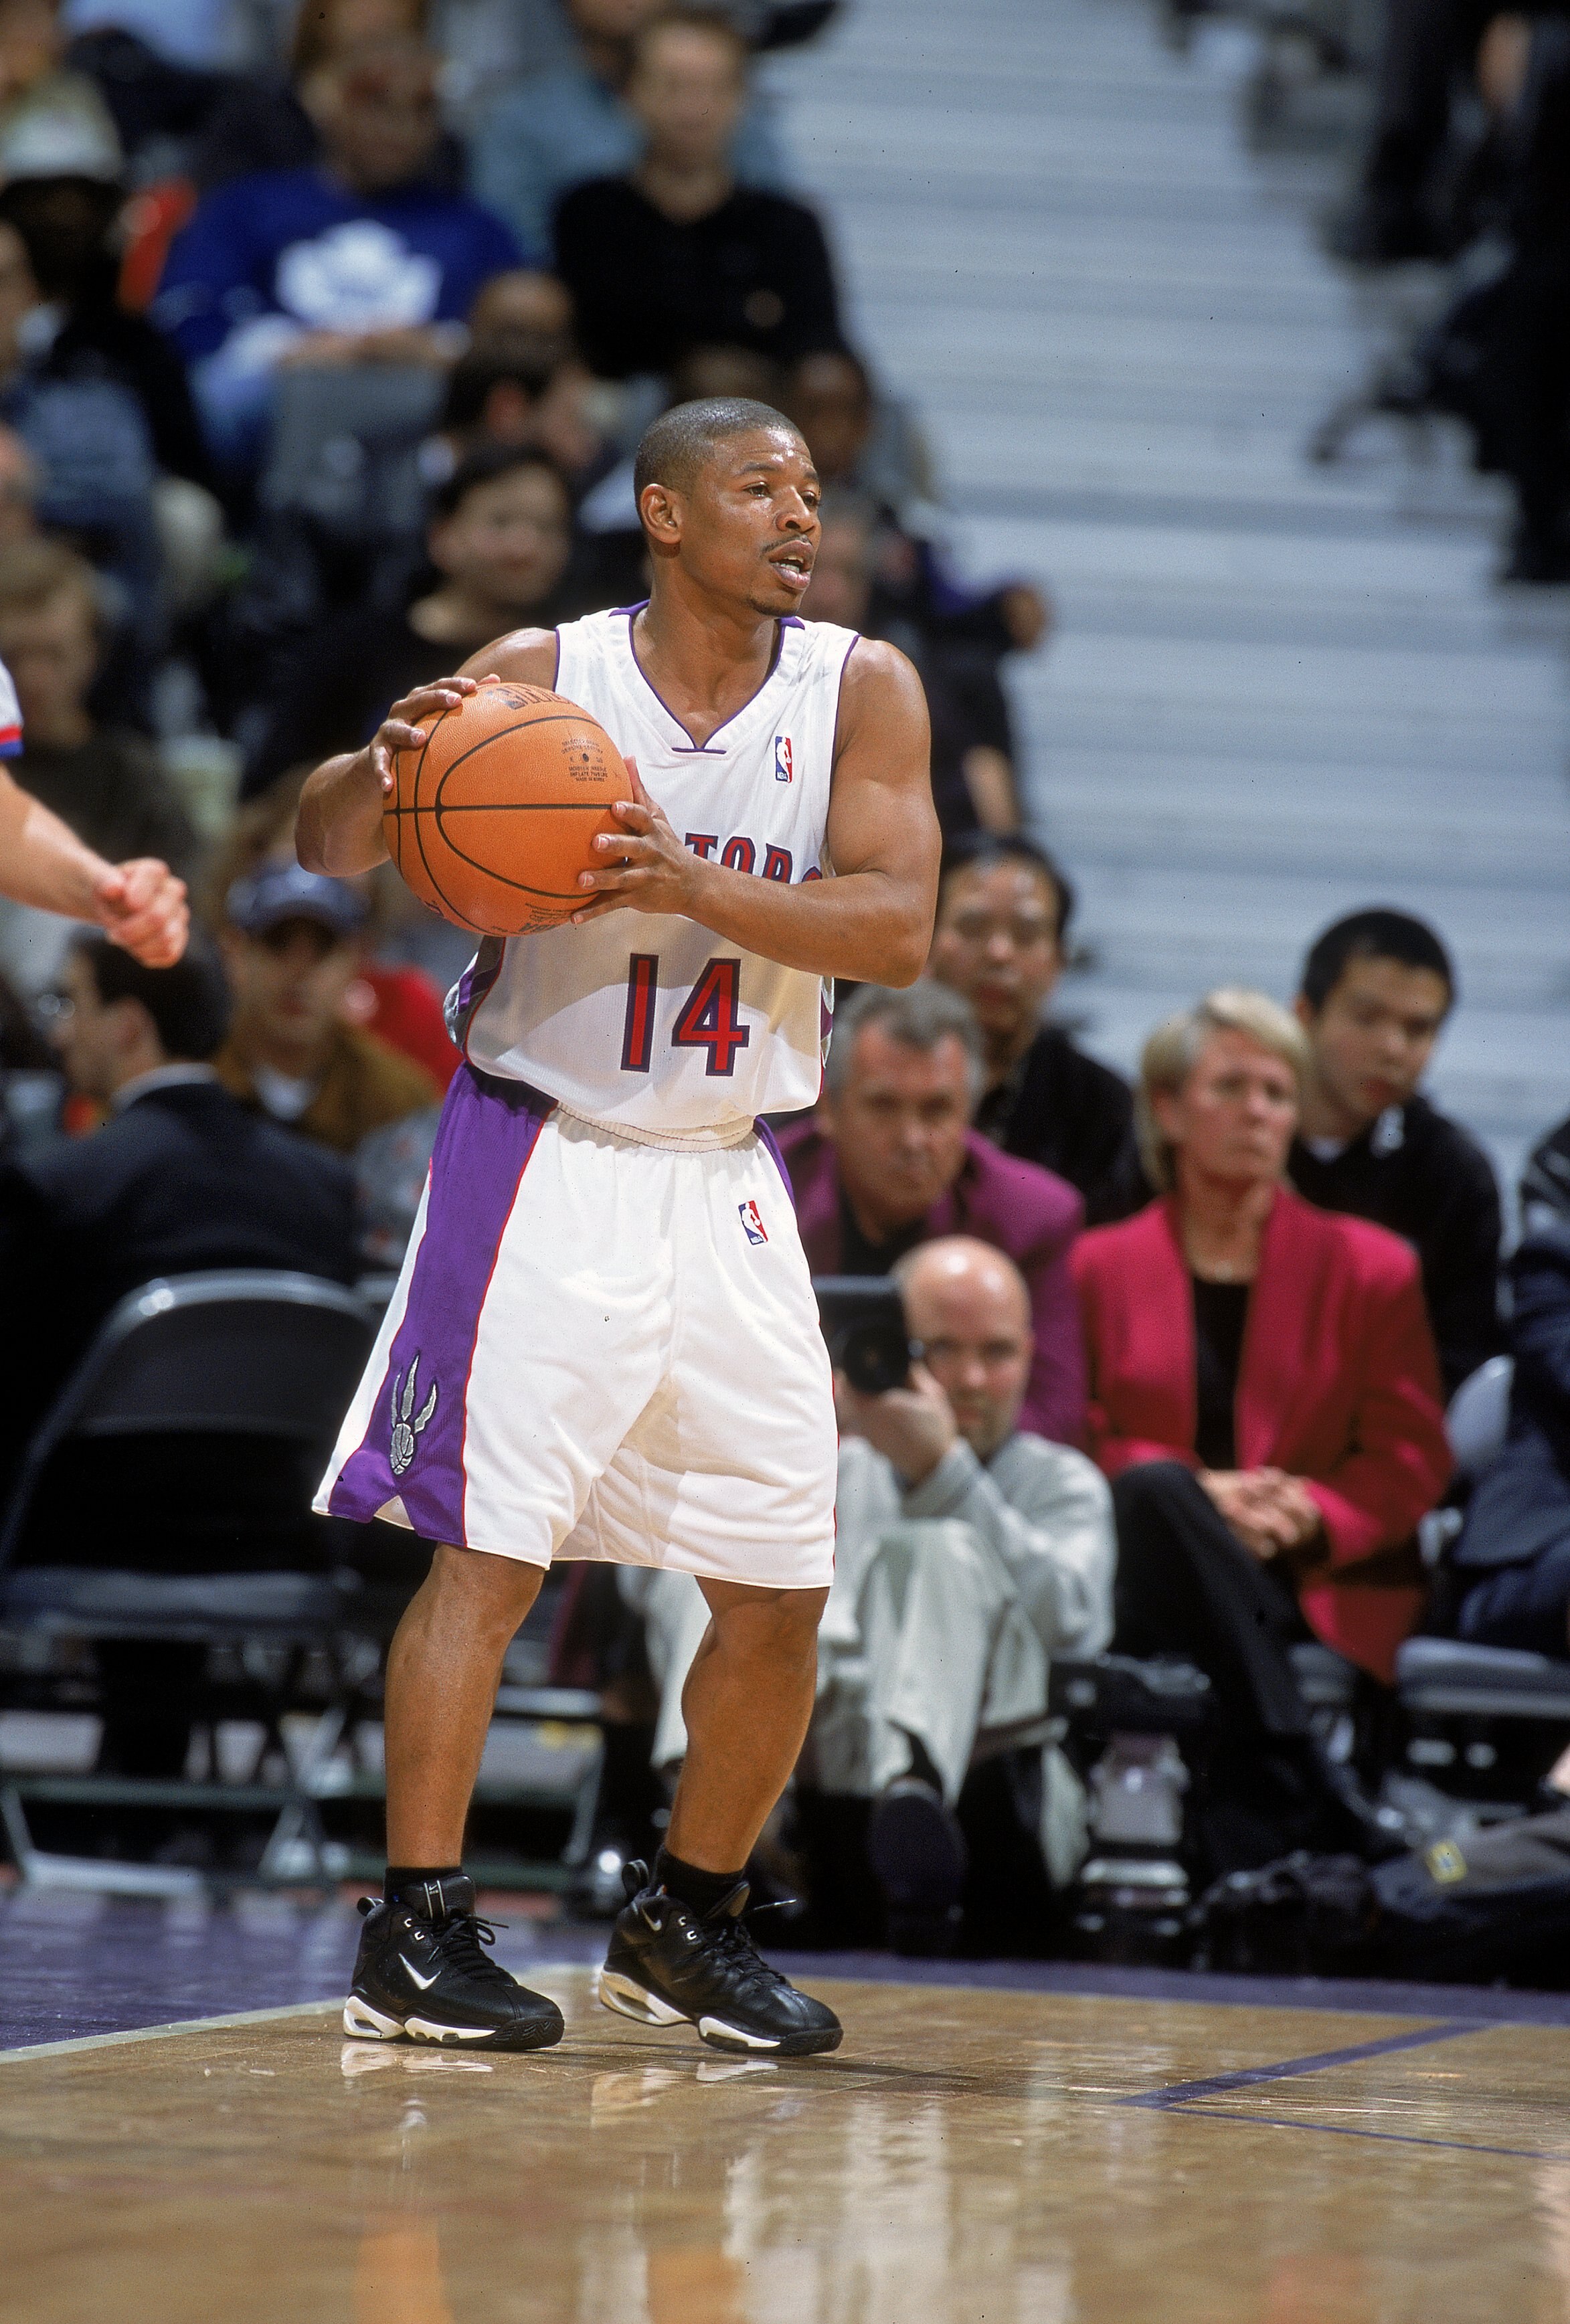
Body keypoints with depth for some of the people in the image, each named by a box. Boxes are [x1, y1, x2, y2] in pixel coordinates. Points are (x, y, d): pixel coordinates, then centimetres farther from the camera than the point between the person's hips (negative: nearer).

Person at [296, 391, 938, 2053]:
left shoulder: (859, 691, -1)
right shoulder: (545, 675, -6)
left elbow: (898, 928, -12)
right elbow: (328, 847, -6)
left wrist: (689, 882, -26)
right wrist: (385, 769, -29)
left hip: (727, 1184, 4)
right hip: (544, 1157, -4)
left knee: (780, 1591, 6)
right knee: (488, 1546, -12)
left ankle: (685, 1920, 23)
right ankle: (412, 1933, -7)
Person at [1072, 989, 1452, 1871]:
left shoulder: (1371, 1267, 15)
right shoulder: (1099, 1267, 17)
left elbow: (1413, 1458, 9)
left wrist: (1308, 1517, -12)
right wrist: (1197, 1494, -13)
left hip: (1326, 1589, -1)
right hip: (1153, 1575, 1)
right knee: (1157, 1492, -36)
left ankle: (1259, 1835, -43)